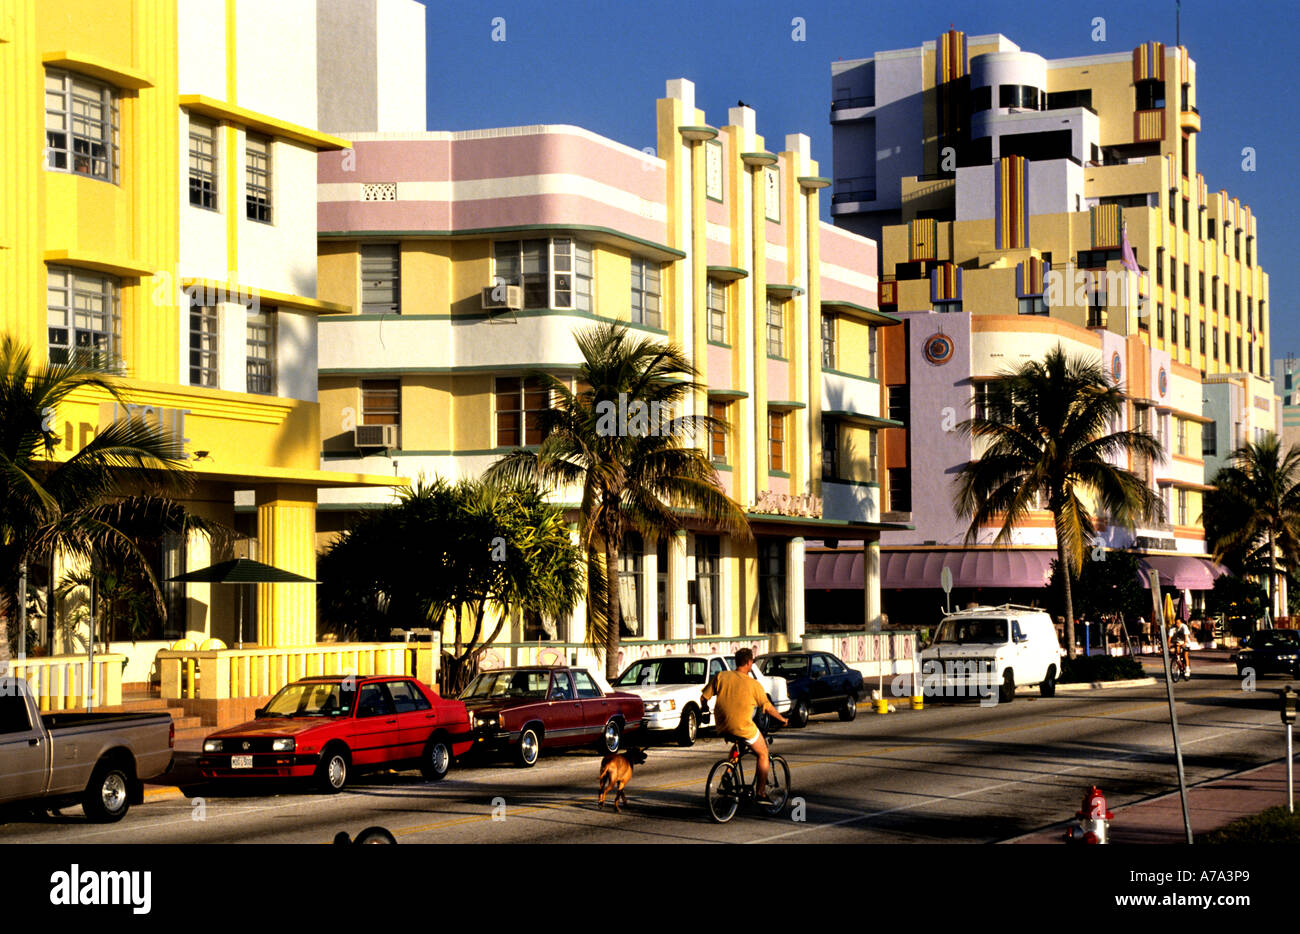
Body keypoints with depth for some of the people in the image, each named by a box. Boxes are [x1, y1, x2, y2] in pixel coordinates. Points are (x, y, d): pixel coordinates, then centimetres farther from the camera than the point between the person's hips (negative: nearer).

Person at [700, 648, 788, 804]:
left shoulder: (720, 676, 0)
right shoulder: (754, 684, -7)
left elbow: (704, 697, 3)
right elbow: (767, 707, 3)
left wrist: (704, 708, 25)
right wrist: (782, 719, 20)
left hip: (722, 727, 5)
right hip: (743, 727, -5)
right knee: (763, 754, 16)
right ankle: (761, 793, 13)